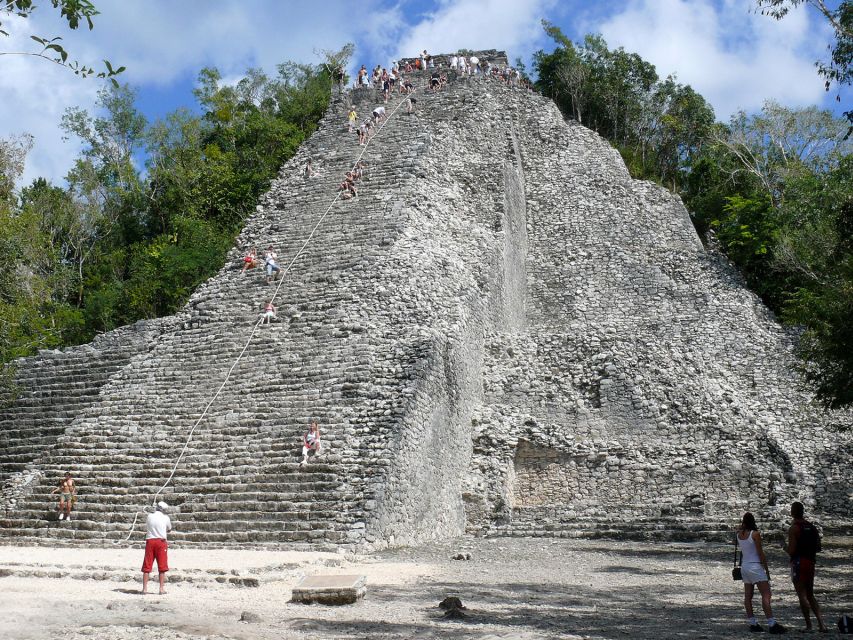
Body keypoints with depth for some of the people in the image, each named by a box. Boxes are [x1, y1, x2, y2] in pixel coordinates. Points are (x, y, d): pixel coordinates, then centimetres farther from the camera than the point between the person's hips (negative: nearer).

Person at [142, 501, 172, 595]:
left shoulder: (149, 516, 6)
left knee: (147, 566, 6)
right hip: (161, 541, -2)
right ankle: (162, 588, 3)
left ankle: (144, 588, 4)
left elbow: (146, 529, 16)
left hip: (149, 541, 2)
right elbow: (169, 530, 14)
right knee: (162, 566, 4)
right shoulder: (165, 518, 0)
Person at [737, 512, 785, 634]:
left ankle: (752, 623, 9)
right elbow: (760, 553, -11)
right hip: (755, 566, -7)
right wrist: (766, 569, -3)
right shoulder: (755, 534, -11)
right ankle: (771, 624, -16)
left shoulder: (739, 534, 6)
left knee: (748, 596, 8)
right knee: (766, 595, -9)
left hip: (744, 567, 7)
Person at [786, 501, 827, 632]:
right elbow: (818, 548, 13)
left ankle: (809, 625, -2)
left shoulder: (794, 528, -12)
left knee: (802, 595, -2)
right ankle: (821, 624, 6)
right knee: (810, 595, 15)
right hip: (811, 563, 7)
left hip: (798, 563, -7)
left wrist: (786, 547, 4)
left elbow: (791, 551, -16)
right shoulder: (812, 527, 10)